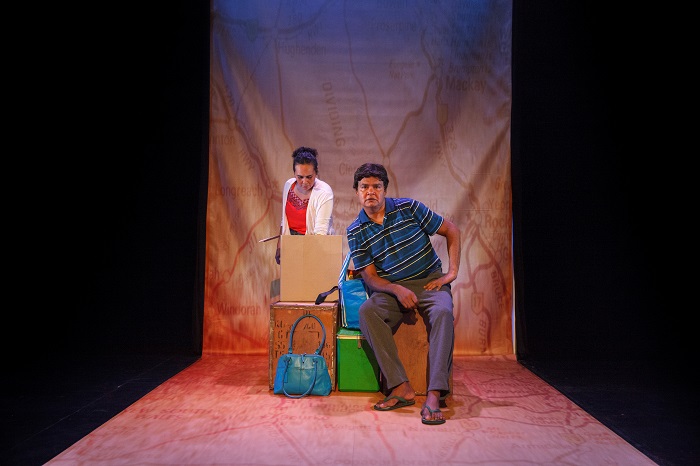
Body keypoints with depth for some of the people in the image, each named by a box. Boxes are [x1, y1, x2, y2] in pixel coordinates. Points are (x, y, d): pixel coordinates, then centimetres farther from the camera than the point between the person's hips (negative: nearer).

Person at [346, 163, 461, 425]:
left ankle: (434, 396, -37)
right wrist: (397, 290, -21)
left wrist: (452, 272, -5)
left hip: (430, 281, -1)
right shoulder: (356, 232, 1)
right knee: (367, 312, -30)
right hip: (392, 288, 1)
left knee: (442, 312, -34)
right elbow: (370, 277, -1)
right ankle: (401, 388, -29)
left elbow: (451, 231, 5)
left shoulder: (408, 208, -3)